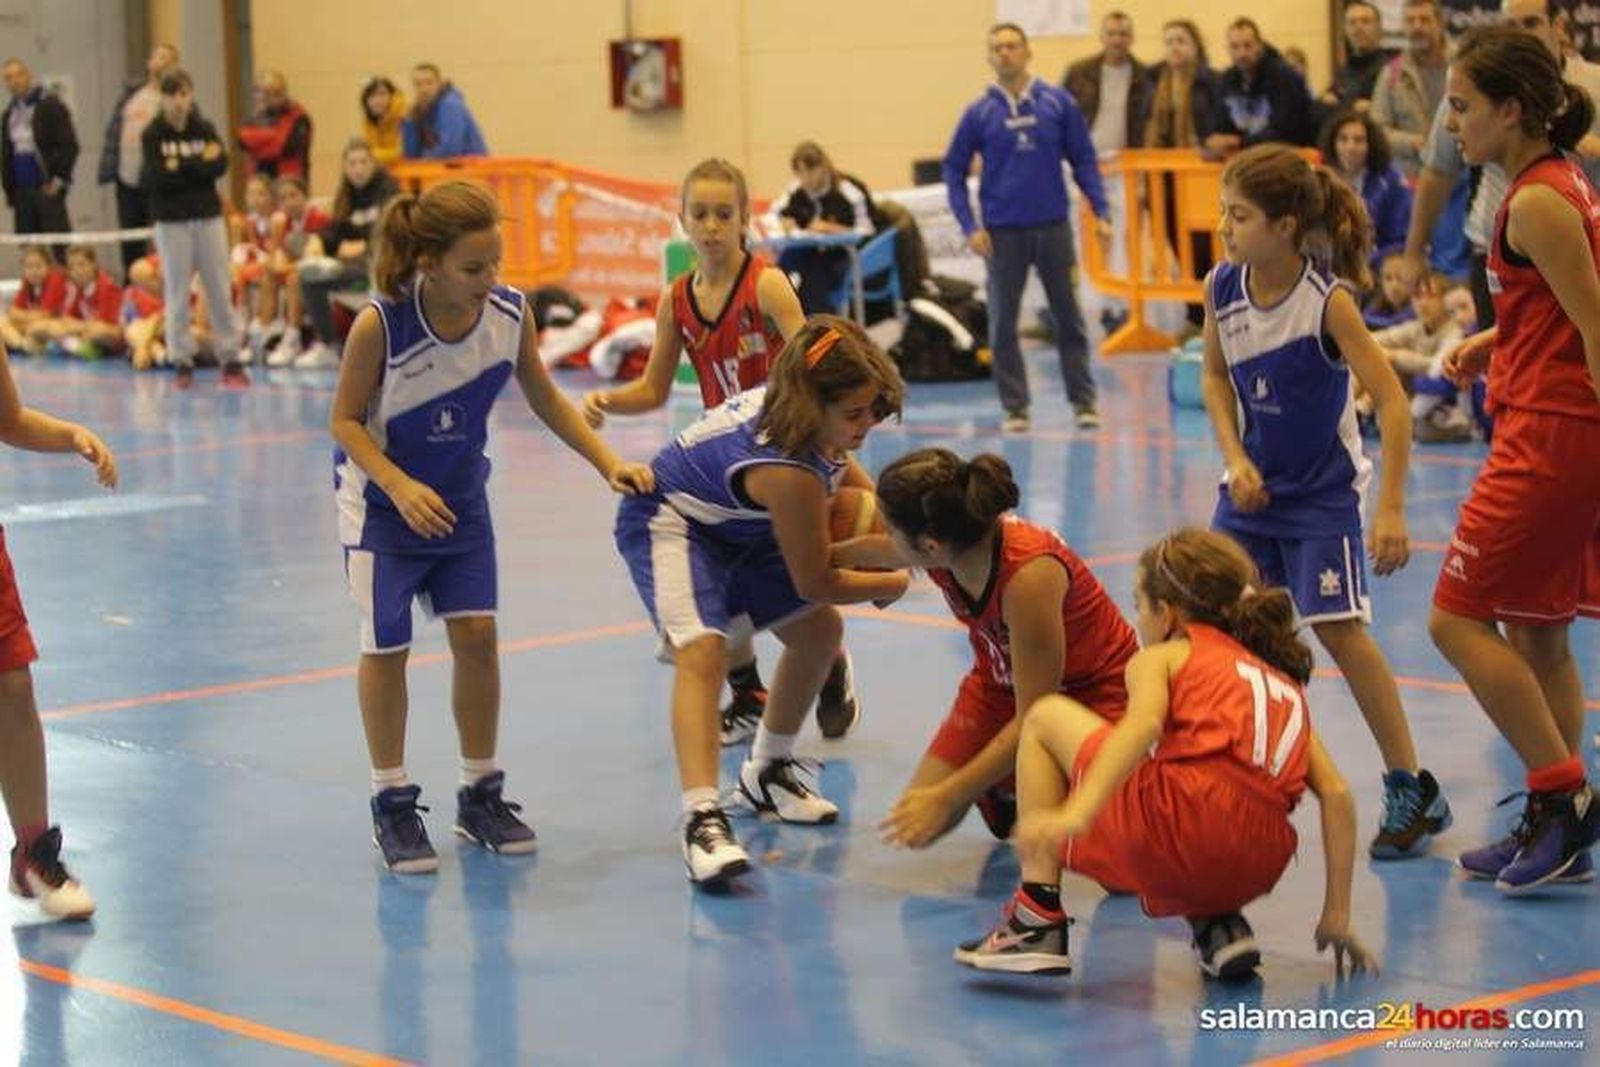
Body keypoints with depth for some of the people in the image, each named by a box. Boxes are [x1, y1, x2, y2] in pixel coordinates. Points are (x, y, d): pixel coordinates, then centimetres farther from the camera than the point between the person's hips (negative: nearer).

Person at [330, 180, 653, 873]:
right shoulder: (380, 325, -28)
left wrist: (609, 463, -5)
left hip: (461, 498, 3)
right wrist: (401, 487, -29)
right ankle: (392, 805, 14)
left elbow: (544, 400, 1)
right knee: (386, 647, 0)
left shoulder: (510, 315, -17)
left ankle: (480, 796, 14)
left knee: (476, 635, -2)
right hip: (381, 502, -3)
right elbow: (346, 420, -16)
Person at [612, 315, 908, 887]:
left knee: (819, 630, 16)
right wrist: (891, 584, -6)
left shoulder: (804, 412, -16)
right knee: (702, 647, -32)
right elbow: (813, 581, -22)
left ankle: (768, 771, 35)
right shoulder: (787, 470, -38)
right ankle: (702, 818, -42)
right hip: (669, 523, -10)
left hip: (732, 524, 10)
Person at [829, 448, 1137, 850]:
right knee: (915, 817, -8)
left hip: (1093, 692, -6)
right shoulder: (946, 547, -20)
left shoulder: (1029, 573, -39)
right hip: (1001, 684, 6)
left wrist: (946, 798, -30)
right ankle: (1005, 786, 21)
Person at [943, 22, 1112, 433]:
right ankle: (1014, 407, 11)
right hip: (1003, 233, 0)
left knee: (1068, 316, 5)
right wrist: (969, 227, -4)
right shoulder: (979, 113, 0)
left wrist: (1101, 212, -3)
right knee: (1003, 323, 3)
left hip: (1053, 227, 0)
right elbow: (953, 171, 5)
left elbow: (1083, 159, 4)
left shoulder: (1058, 102, 0)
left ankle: (1083, 400, 14)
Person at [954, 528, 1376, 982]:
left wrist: (1075, 814, -23)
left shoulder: (1161, 657, 15)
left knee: (1045, 718, 19)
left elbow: (1143, 726, -10)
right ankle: (1219, 924, 13)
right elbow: (1336, 793, 18)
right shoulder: (1283, 680, 30)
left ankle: (1039, 921, 8)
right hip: (1259, 870, 6)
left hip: (1178, 828, -6)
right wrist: (1337, 916, 21)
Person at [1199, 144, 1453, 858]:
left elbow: (1392, 402, -25)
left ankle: (1412, 790, -2)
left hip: (1323, 492, -6)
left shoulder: (1327, 300, -24)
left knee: (1339, 629, -13)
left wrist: (1391, 508, -30)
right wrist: (1235, 458, -6)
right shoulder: (1222, 288, -8)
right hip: (1253, 482, 6)